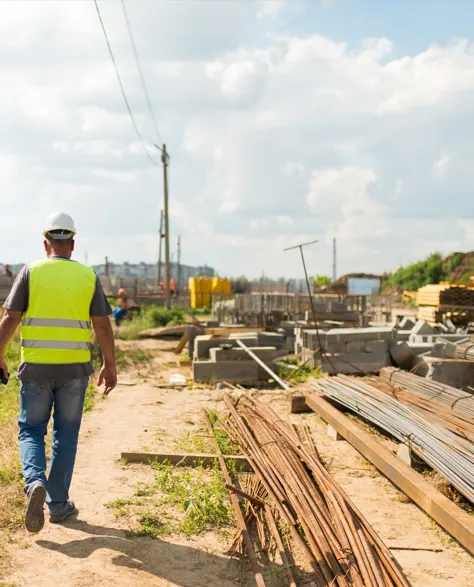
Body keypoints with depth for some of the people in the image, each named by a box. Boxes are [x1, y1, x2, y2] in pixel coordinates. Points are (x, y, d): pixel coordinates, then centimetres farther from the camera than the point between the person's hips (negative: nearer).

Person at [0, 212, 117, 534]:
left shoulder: (31, 272, -2)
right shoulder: (88, 276, 1)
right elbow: (103, 325, -1)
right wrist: (110, 365, 8)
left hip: (36, 366, -1)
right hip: (75, 367, 1)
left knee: (31, 430, 13)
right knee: (65, 435, 12)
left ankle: (35, 482, -12)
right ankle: (58, 503, 17)